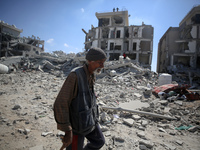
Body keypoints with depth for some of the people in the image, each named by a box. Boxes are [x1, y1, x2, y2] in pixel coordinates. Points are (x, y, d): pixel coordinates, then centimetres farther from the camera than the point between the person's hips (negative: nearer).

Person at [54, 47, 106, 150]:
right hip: (76, 123, -8)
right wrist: (67, 131, -26)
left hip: (89, 120, 8)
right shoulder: (75, 75, -28)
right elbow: (60, 104, -28)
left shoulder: (91, 75, -1)